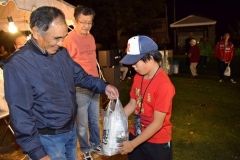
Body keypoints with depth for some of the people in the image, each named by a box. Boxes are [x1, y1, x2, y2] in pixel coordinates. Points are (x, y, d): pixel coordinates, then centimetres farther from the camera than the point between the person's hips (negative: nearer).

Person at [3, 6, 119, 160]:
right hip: (49, 137, -6)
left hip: (71, 128, 6)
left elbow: (80, 76, 11)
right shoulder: (17, 65, -24)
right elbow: (21, 116, -21)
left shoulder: (62, 53, -2)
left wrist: (103, 86, -6)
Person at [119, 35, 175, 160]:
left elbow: (157, 123, -23)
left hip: (157, 143, -6)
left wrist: (133, 144, -20)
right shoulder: (138, 77, -3)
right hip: (137, 135, 6)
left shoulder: (164, 84, -25)